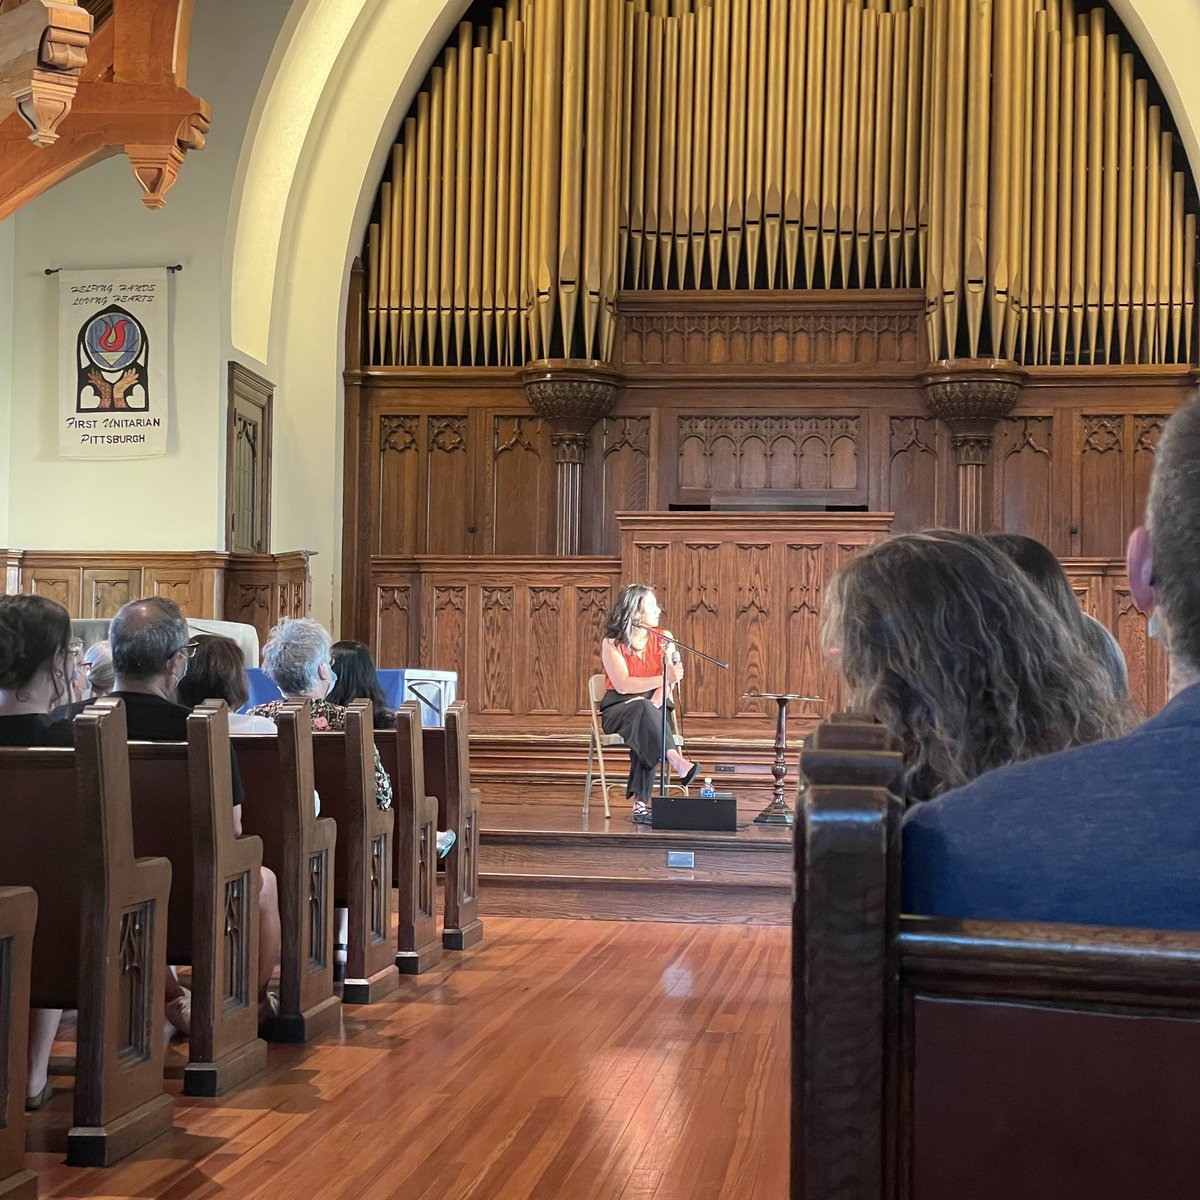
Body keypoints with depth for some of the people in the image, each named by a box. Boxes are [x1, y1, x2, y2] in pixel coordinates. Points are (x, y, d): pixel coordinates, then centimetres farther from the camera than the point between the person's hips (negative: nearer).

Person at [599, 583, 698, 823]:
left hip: (653, 708, 2)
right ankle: (677, 763, -53)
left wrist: (655, 703, -25)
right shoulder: (612, 643, -4)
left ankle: (640, 804, -42)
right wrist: (663, 678, -26)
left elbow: (668, 683, -3)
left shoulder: (663, 639, 8)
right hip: (618, 709, -2)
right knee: (643, 708, -38)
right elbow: (623, 685, -17)